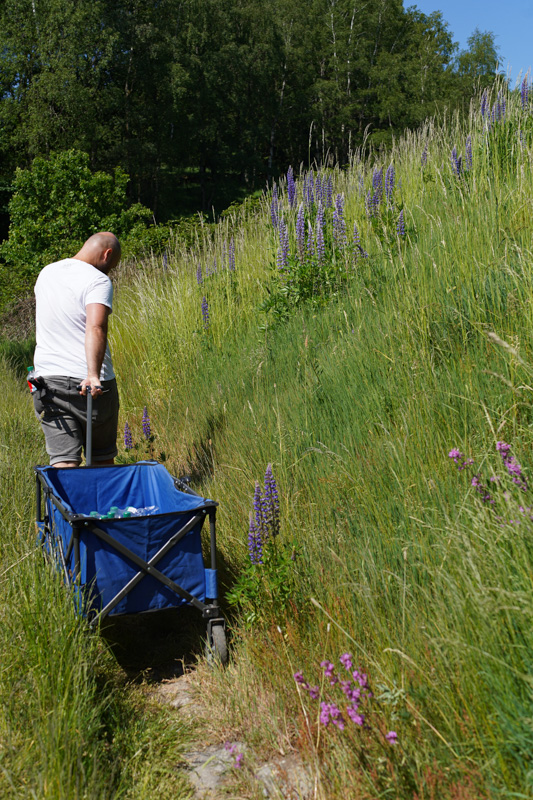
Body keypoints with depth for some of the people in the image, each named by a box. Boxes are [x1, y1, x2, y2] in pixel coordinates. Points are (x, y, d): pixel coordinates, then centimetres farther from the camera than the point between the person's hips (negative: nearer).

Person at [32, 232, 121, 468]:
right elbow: (95, 328, -26)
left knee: (63, 459, 0)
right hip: (91, 383, -5)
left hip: (47, 378, 5)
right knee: (103, 458, 13)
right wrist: (93, 374, -35)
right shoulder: (99, 281, -9)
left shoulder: (46, 274, 15)